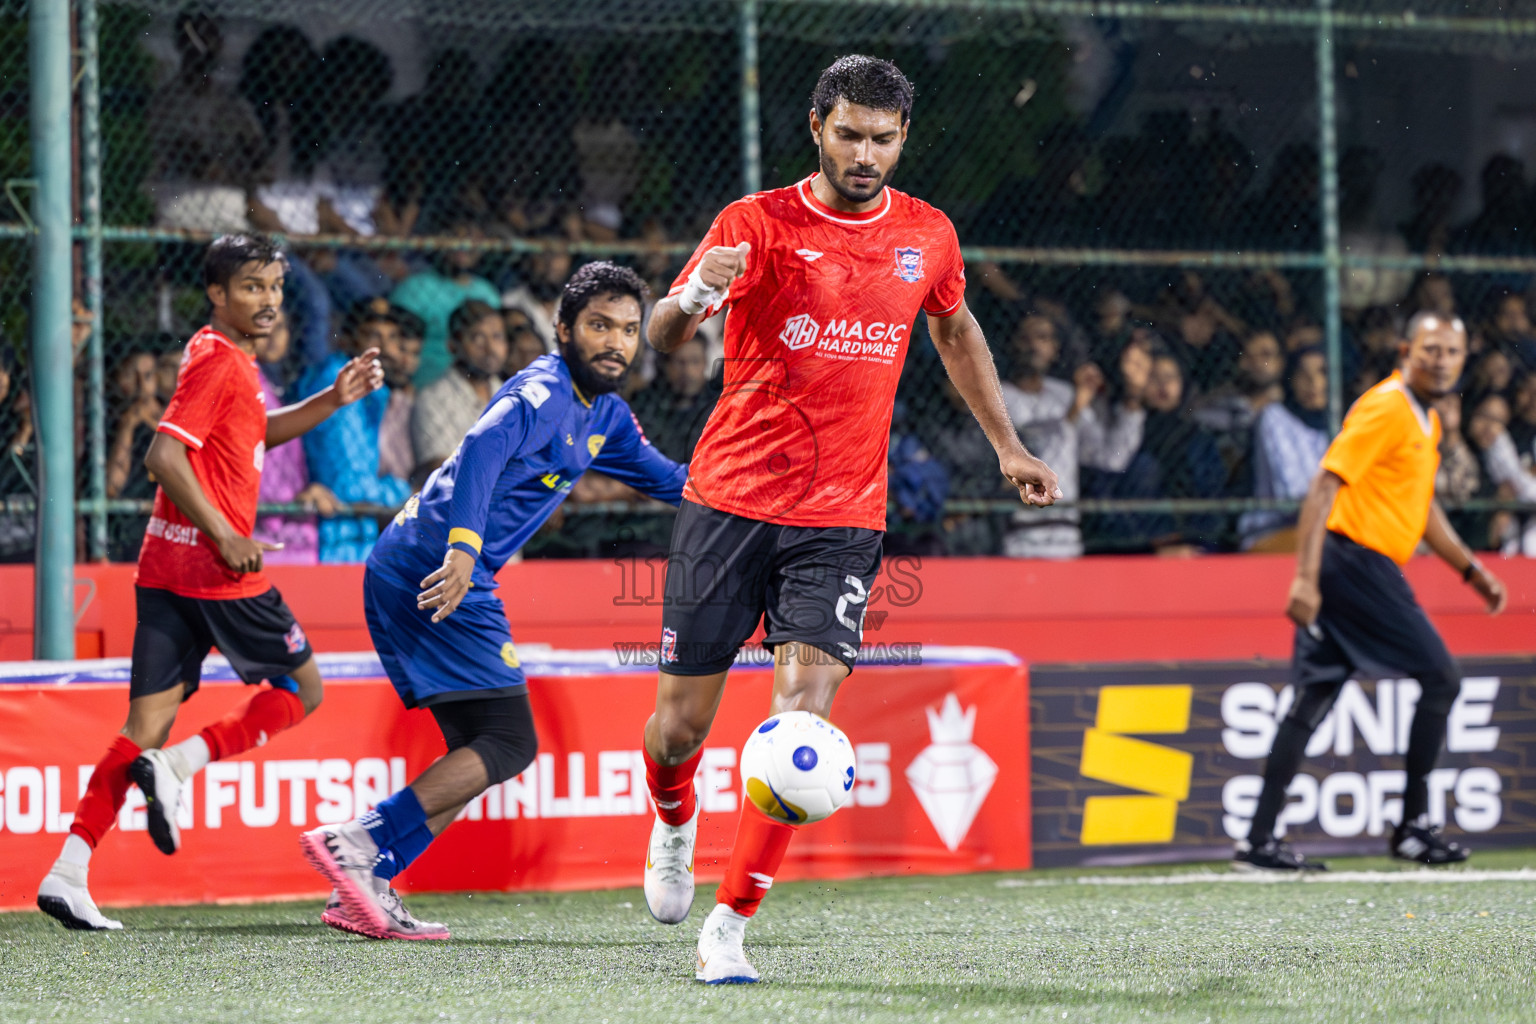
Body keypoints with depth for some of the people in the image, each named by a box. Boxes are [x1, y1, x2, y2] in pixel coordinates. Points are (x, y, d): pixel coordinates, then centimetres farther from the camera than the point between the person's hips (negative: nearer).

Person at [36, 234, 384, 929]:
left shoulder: (229, 357, 18)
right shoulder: (219, 360, -11)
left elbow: (257, 433, 36)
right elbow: (164, 455, -20)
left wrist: (333, 399, 22)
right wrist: (225, 536, -19)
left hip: (166, 567, 8)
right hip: (215, 571, -8)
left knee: (148, 725, 3)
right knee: (301, 688, 8)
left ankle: (68, 874, -7)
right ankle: (176, 766, -7)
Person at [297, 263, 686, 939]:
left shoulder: (603, 414, 17)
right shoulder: (543, 393, -13)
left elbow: (665, 479, 29)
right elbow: (484, 446, -32)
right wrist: (464, 547, -45)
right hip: (436, 570, -10)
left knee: (477, 752, 10)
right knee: (508, 742, -13)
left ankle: (363, 890, 5)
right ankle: (355, 844, -18)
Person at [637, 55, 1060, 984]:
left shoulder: (928, 236, 7)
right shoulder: (757, 224, -4)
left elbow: (956, 330, 27)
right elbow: (662, 339, -13)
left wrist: (1006, 444, 26)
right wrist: (695, 296, -36)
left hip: (843, 519, 1)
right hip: (731, 498, -1)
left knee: (807, 703, -17)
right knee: (683, 721, 2)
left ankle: (729, 926, -10)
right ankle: (675, 822, 40)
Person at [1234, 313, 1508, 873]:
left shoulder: (1426, 420, 19)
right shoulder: (1384, 408, -12)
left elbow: (1422, 506, 31)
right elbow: (1324, 486, -19)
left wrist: (1470, 568, 27)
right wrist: (1306, 578, -26)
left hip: (1358, 571, 9)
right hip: (1357, 563, -9)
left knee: (1314, 699, 5)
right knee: (1441, 678, -5)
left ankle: (1259, 840, 3)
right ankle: (1414, 826, 1)